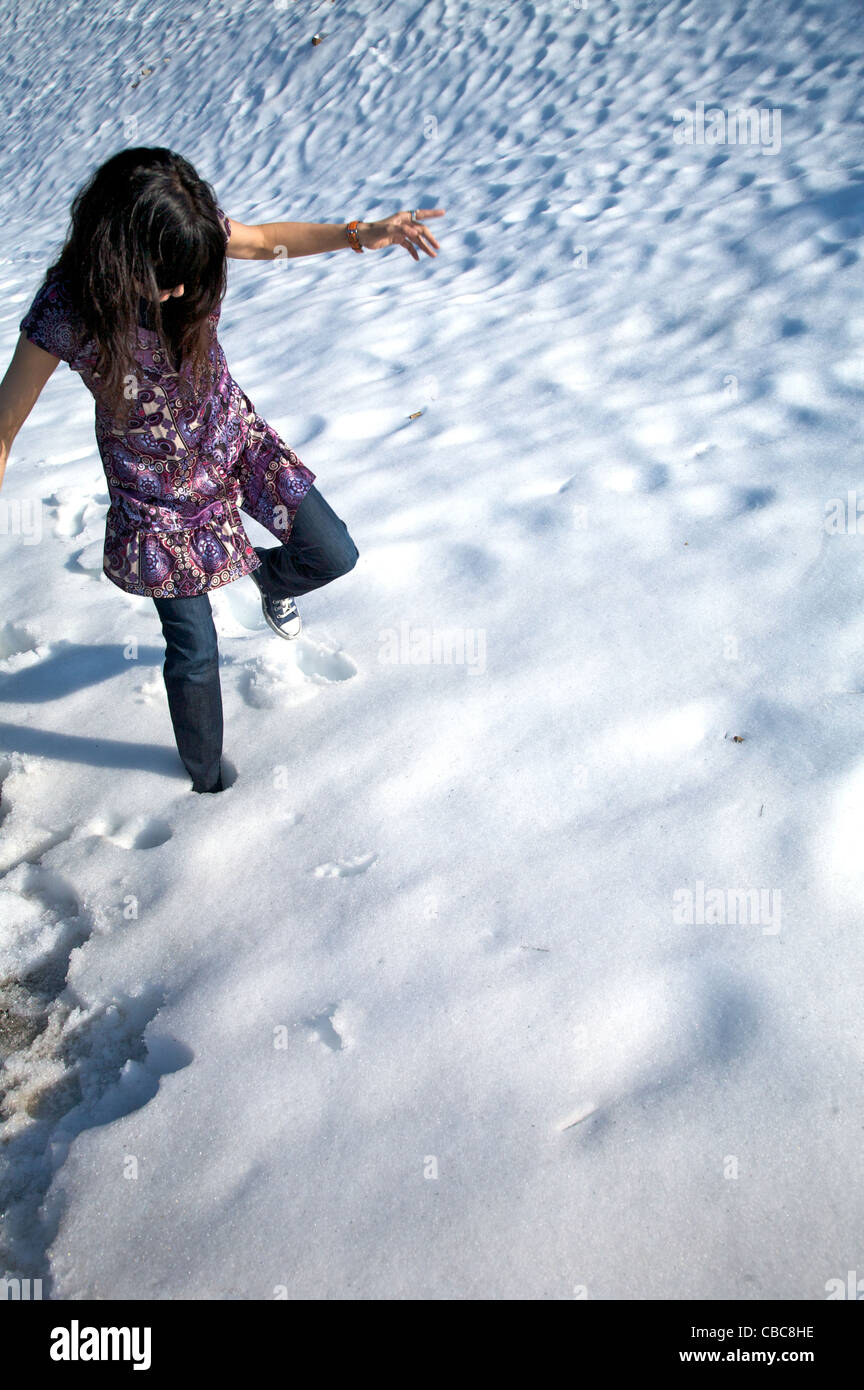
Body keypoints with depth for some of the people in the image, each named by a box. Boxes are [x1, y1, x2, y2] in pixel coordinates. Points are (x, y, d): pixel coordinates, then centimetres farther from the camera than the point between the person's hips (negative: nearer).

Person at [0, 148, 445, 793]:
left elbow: (267, 239, 3)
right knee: (194, 652, 3)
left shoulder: (193, 233, -19)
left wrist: (362, 234, -10)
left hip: (232, 437, 4)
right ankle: (207, 778, 33)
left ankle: (269, 576, 42)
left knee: (333, 555, 4)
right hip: (155, 484, -4)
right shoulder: (65, 310, -30)